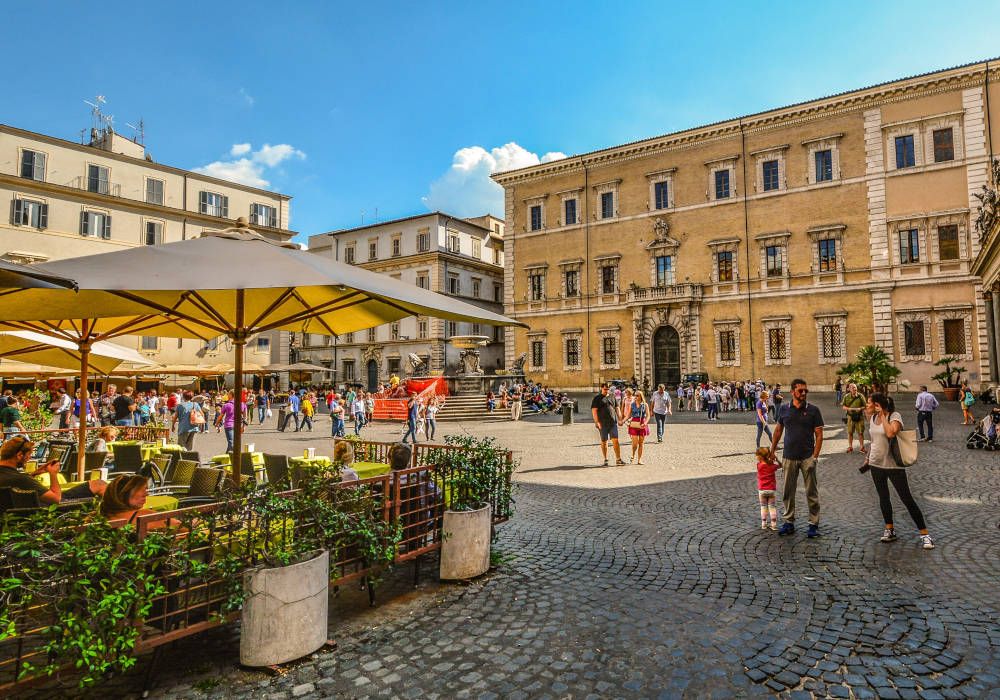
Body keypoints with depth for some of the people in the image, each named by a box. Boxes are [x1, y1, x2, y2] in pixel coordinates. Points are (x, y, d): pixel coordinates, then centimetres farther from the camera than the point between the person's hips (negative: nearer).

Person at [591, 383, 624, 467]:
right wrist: (597, 422, -12)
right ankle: (605, 460, 15)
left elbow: (617, 408, 20)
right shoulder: (597, 398, 1)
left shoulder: (612, 397, 14)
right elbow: (594, 411, -5)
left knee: (615, 440, -4)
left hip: (613, 422, 3)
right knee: (604, 441, 5)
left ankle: (618, 459, -1)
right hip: (603, 424, -3)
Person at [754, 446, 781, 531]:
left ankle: (764, 524, 15)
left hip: (762, 490, -1)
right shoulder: (772, 465, -4)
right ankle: (774, 524, 10)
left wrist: (771, 459, -4)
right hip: (772, 489, 1)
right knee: (772, 507, 11)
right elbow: (780, 465, 14)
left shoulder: (759, 465, -10)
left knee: (763, 507, 13)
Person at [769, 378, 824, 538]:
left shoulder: (813, 410, -3)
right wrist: (772, 451, 11)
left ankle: (814, 524, 15)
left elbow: (819, 435, -3)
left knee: (812, 492, 4)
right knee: (788, 492, 9)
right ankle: (789, 522, 20)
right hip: (788, 457, 2)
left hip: (807, 457, -2)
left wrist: (815, 456, -11)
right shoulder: (784, 410, 4)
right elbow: (778, 430, 13)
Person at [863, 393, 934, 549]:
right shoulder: (872, 418, 5)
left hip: (894, 465, -6)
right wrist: (868, 458, 20)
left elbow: (890, 433, -34)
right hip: (876, 464, 6)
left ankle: (924, 534, 6)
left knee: (907, 499, -3)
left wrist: (882, 415, -23)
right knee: (883, 497, 14)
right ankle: (889, 530, 25)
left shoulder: (894, 416, -14)